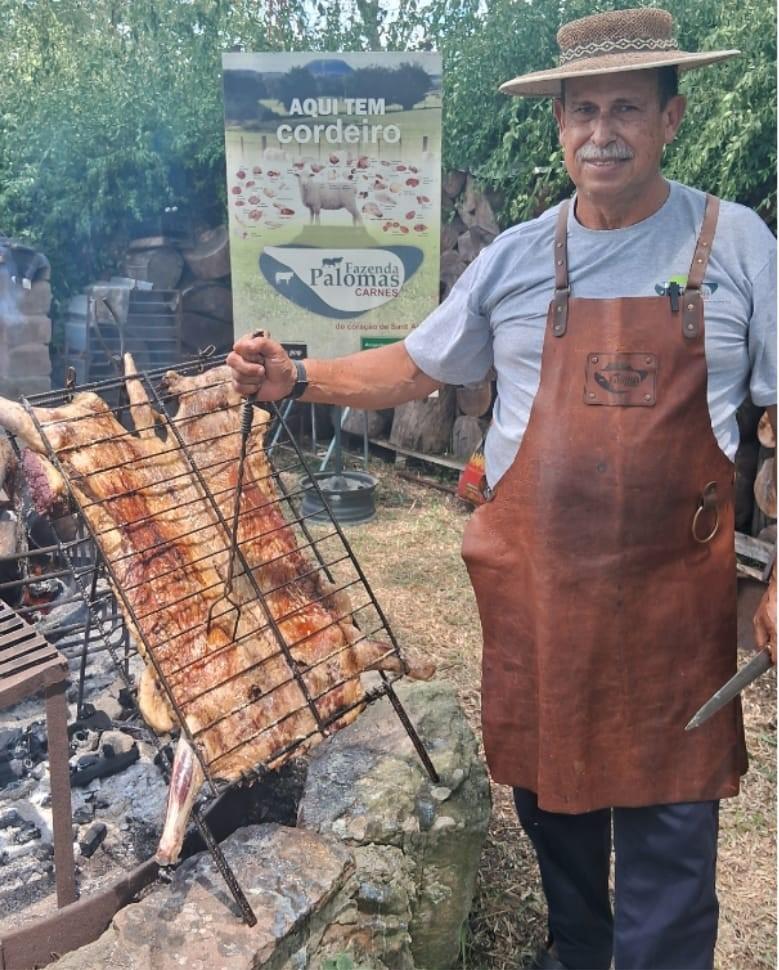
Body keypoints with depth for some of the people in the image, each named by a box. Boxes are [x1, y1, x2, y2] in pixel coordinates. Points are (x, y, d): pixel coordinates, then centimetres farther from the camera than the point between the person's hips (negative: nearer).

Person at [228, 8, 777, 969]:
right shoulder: (514, 259, 4)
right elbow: (415, 366, 12)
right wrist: (295, 379, -1)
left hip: (672, 593, -2)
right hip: (532, 584, 3)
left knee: (668, 833, 5)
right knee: (549, 790, 18)